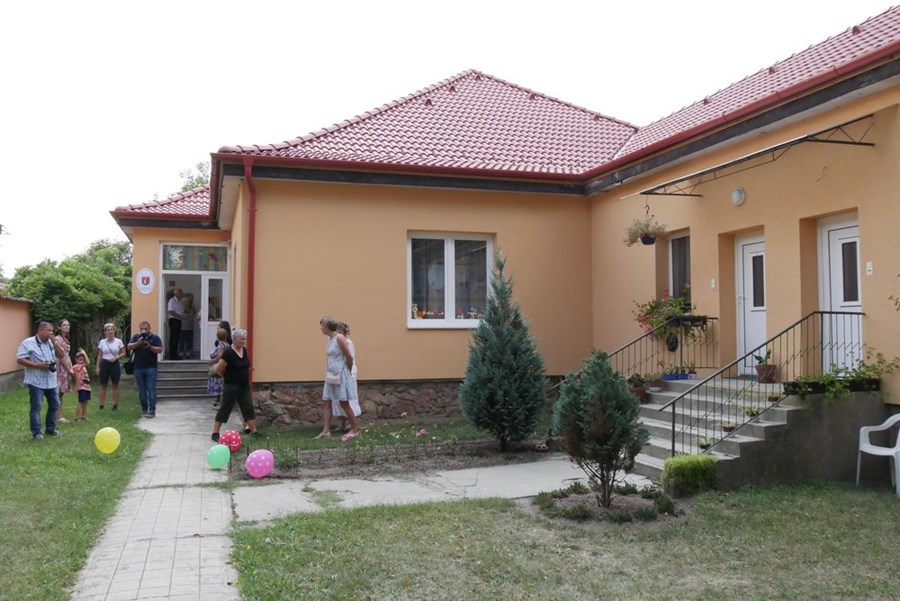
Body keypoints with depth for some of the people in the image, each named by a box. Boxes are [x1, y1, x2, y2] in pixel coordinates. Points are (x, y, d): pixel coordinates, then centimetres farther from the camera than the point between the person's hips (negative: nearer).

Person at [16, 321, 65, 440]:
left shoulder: (51, 342, 10)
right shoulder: (28, 343, -10)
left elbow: (61, 355, 5)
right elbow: (19, 360, -14)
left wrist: (54, 342, -7)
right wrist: (38, 365, -21)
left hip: (51, 381, 7)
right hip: (36, 382, -6)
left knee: (54, 405, 12)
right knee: (36, 407, -1)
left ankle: (51, 429, 25)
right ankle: (36, 432, 7)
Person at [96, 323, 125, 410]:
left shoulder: (119, 341, -2)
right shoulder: (102, 342, 2)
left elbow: (123, 353, 5)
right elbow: (99, 355, 8)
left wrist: (116, 357, -13)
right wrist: (98, 366, 3)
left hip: (115, 364, -1)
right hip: (104, 364, 1)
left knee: (115, 385, 4)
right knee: (103, 385, 4)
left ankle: (115, 405, 11)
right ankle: (101, 405, 10)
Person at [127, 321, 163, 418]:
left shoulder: (155, 338, 3)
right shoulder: (136, 337, 10)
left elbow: (160, 350, -5)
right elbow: (129, 347, -2)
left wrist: (150, 346, -20)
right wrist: (138, 343, -19)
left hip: (151, 367, -3)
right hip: (138, 368, 3)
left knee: (151, 389, -7)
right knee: (141, 390, 8)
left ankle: (152, 410, -7)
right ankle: (144, 409, 16)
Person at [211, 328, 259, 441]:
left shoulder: (245, 350, 4)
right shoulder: (229, 352, -19)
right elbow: (219, 368, -15)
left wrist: (243, 377, 14)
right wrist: (228, 377, 0)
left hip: (244, 386, 7)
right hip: (232, 386, -7)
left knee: (249, 407, 8)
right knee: (225, 409, 1)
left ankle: (253, 431, 15)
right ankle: (215, 433, 10)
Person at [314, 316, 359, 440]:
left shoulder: (339, 338, -16)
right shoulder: (329, 340, 9)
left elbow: (349, 357, -12)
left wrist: (348, 371, 2)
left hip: (340, 375, -8)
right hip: (331, 375, 8)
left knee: (344, 403, -1)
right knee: (325, 403, 4)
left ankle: (355, 430, 11)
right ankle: (326, 431, 8)